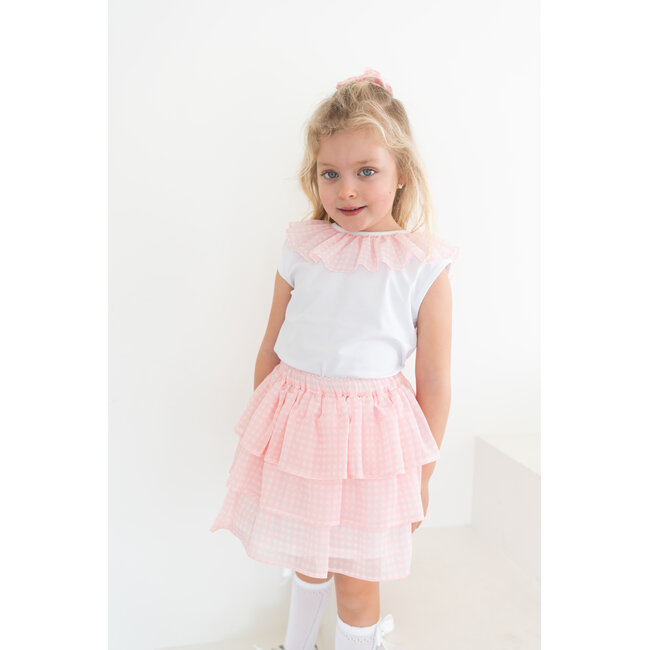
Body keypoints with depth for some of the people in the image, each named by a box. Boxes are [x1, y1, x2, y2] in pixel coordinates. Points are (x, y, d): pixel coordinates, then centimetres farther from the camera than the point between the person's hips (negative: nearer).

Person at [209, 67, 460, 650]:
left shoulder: (424, 267, -10)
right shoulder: (302, 249, -3)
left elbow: (434, 384, -4)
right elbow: (272, 348, 7)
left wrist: (422, 475, 2)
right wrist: (264, 429, 14)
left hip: (370, 437, -3)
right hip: (295, 426, 3)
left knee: (357, 583, 12)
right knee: (306, 555, 26)